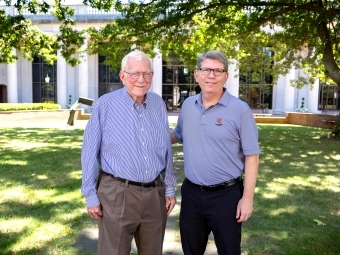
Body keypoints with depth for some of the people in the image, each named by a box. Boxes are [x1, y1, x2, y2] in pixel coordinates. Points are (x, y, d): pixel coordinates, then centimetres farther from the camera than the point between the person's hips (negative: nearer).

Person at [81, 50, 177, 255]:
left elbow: (167, 150, 8)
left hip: (155, 194, 4)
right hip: (117, 194, -4)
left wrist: (169, 188, 9)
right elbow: (90, 153, -5)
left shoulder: (159, 104, 3)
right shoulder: (105, 105, -9)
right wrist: (91, 195, -5)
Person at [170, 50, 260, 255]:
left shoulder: (240, 109, -12)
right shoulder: (188, 106, 2)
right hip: (191, 192, 5)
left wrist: (248, 197, -13)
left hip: (226, 194, -4)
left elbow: (251, 155, -11)